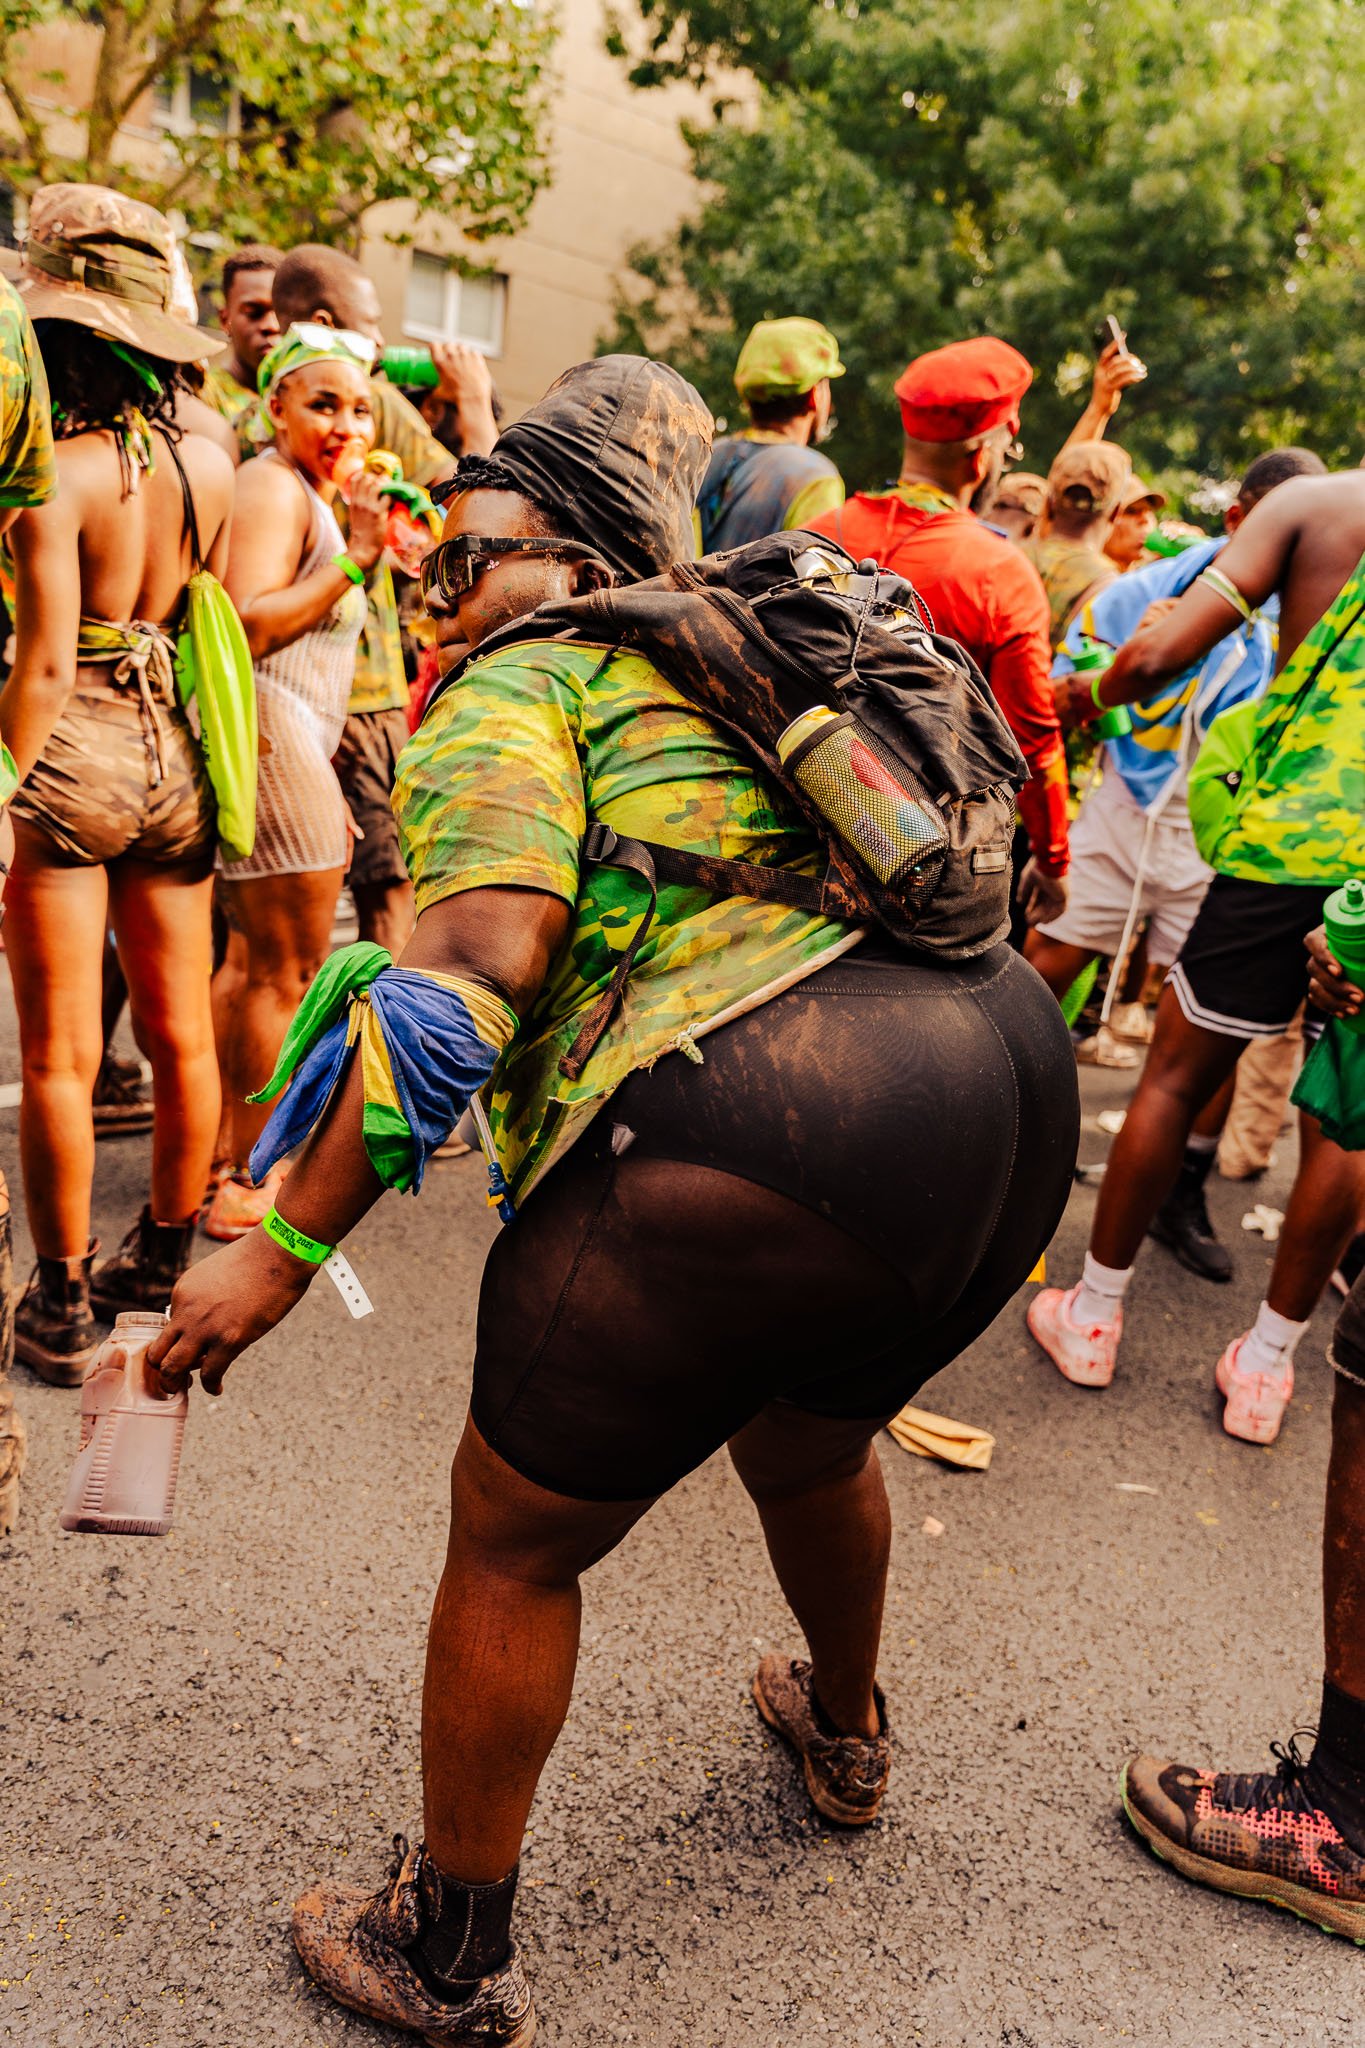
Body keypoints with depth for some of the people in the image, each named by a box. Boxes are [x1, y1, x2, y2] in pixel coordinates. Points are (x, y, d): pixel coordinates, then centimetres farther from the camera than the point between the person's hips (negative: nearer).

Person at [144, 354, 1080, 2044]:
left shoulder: (515, 695, 2)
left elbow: (475, 975, -14)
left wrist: (284, 1241, -12)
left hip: (760, 1134, -9)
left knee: (512, 1537, 11)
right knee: (806, 1440, 35)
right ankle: (846, 1736, 61)